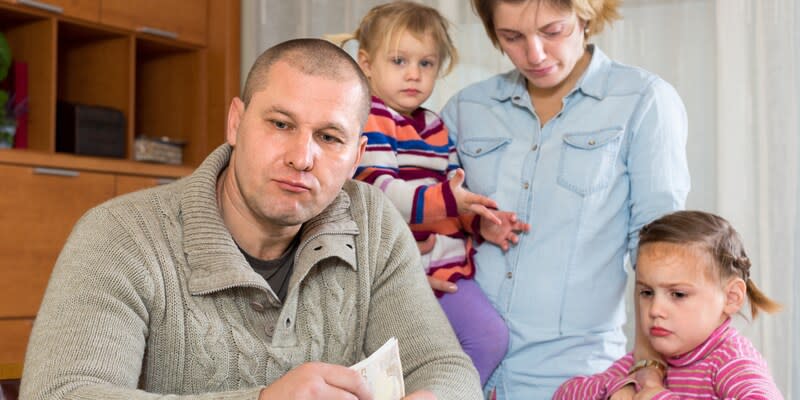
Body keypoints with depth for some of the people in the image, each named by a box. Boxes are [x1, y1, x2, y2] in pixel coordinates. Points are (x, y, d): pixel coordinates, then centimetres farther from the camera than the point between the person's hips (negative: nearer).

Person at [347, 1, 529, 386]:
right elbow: (382, 193, -22)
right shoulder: (369, 122, -9)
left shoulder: (435, 127, 19)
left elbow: (454, 189, 18)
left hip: (449, 267, 7)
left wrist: (482, 220, -3)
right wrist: (446, 200, -34)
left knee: (491, 336, -4)